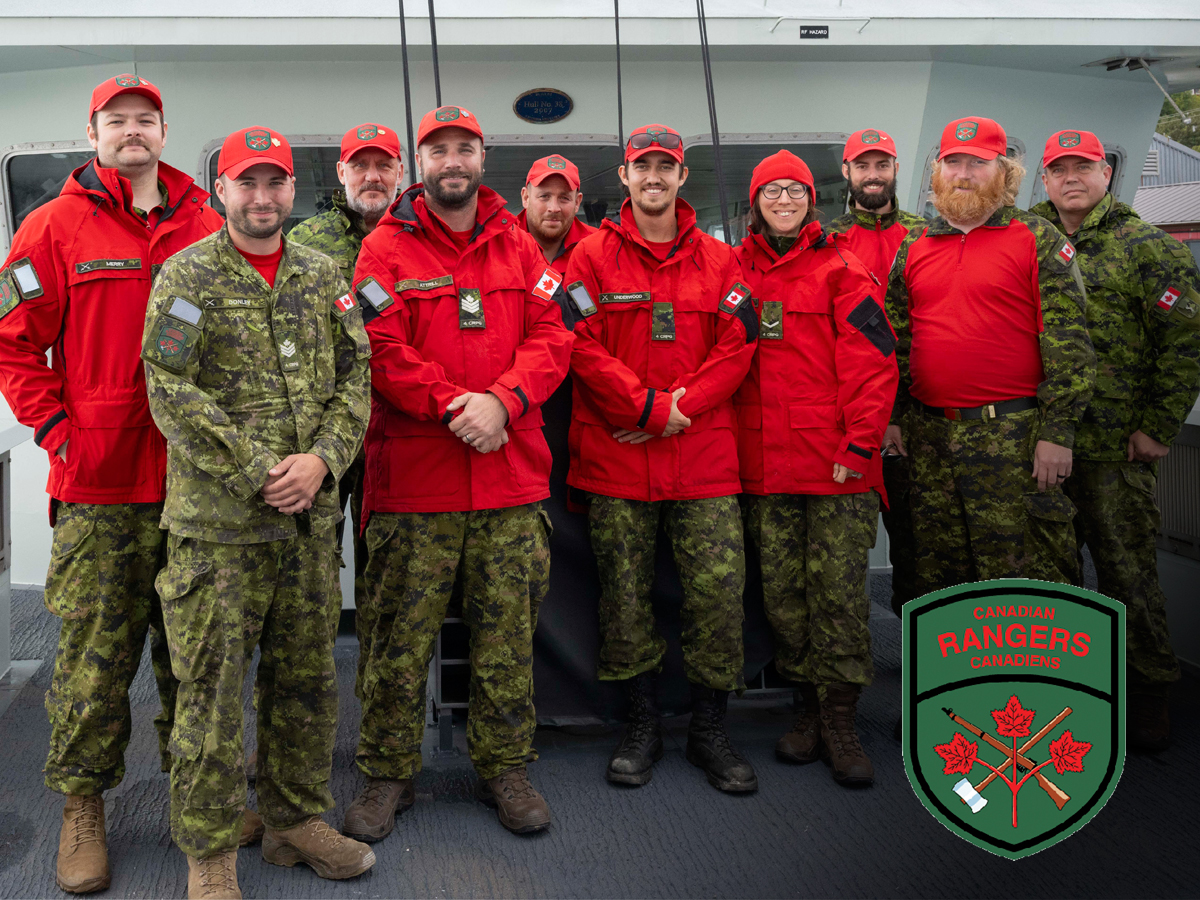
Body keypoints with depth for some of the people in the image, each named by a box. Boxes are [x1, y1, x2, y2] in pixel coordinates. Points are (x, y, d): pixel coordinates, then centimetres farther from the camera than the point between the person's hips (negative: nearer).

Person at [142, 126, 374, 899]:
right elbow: (170, 392, -10)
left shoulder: (325, 275, 11)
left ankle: (297, 820, 28)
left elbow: (356, 376, 8)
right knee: (212, 685, -1)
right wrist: (255, 476, -14)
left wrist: (321, 460, -9)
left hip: (311, 515, 5)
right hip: (216, 518, -4)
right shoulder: (187, 276, -2)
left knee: (307, 675, 13)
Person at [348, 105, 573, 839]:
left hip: (512, 476, 3)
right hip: (414, 477, -2)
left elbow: (552, 338, 4)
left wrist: (500, 401, -13)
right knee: (402, 632, 3)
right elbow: (383, 351, -7)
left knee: (508, 628, 9)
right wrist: (453, 407, -17)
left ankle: (505, 767, 23)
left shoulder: (518, 246, 12)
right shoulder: (387, 248, 3)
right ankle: (389, 774, 18)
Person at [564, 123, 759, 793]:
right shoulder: (593, 256, 5)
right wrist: (649, 407, -13)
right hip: (615, 457, -1)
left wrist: (682, 407, -11)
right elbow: (584, 347, -4)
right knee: (625, 592, 5)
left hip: (703, 454, 1)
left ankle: (711, 730, 15)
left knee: (719, 588, -2)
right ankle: (644, 725, 22)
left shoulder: (718, 259, 10)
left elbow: (737, 345, 2)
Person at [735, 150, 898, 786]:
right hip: (763, 466, 3)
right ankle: (813, 708, 20)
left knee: (838, 588, -2)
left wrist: (859, 444, -9)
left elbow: (872, 361, -3)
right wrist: (730, 443, 6)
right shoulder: (735, 272, 12)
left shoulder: (840, 269, 2)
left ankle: (839, 722, 6)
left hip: (837, 465, -3)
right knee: (782, 592, 7)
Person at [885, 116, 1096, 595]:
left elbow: (1068, 341, -5)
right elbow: (896, 339, 18)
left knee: (1023, 571, -2)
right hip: (929, 434, 5)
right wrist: (892, 416, 11)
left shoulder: (1038, 240, 0)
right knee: (937, 570, 12)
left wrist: (1057, 431, -11)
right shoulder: (913, 248, 13)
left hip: (1014, 435, -4)